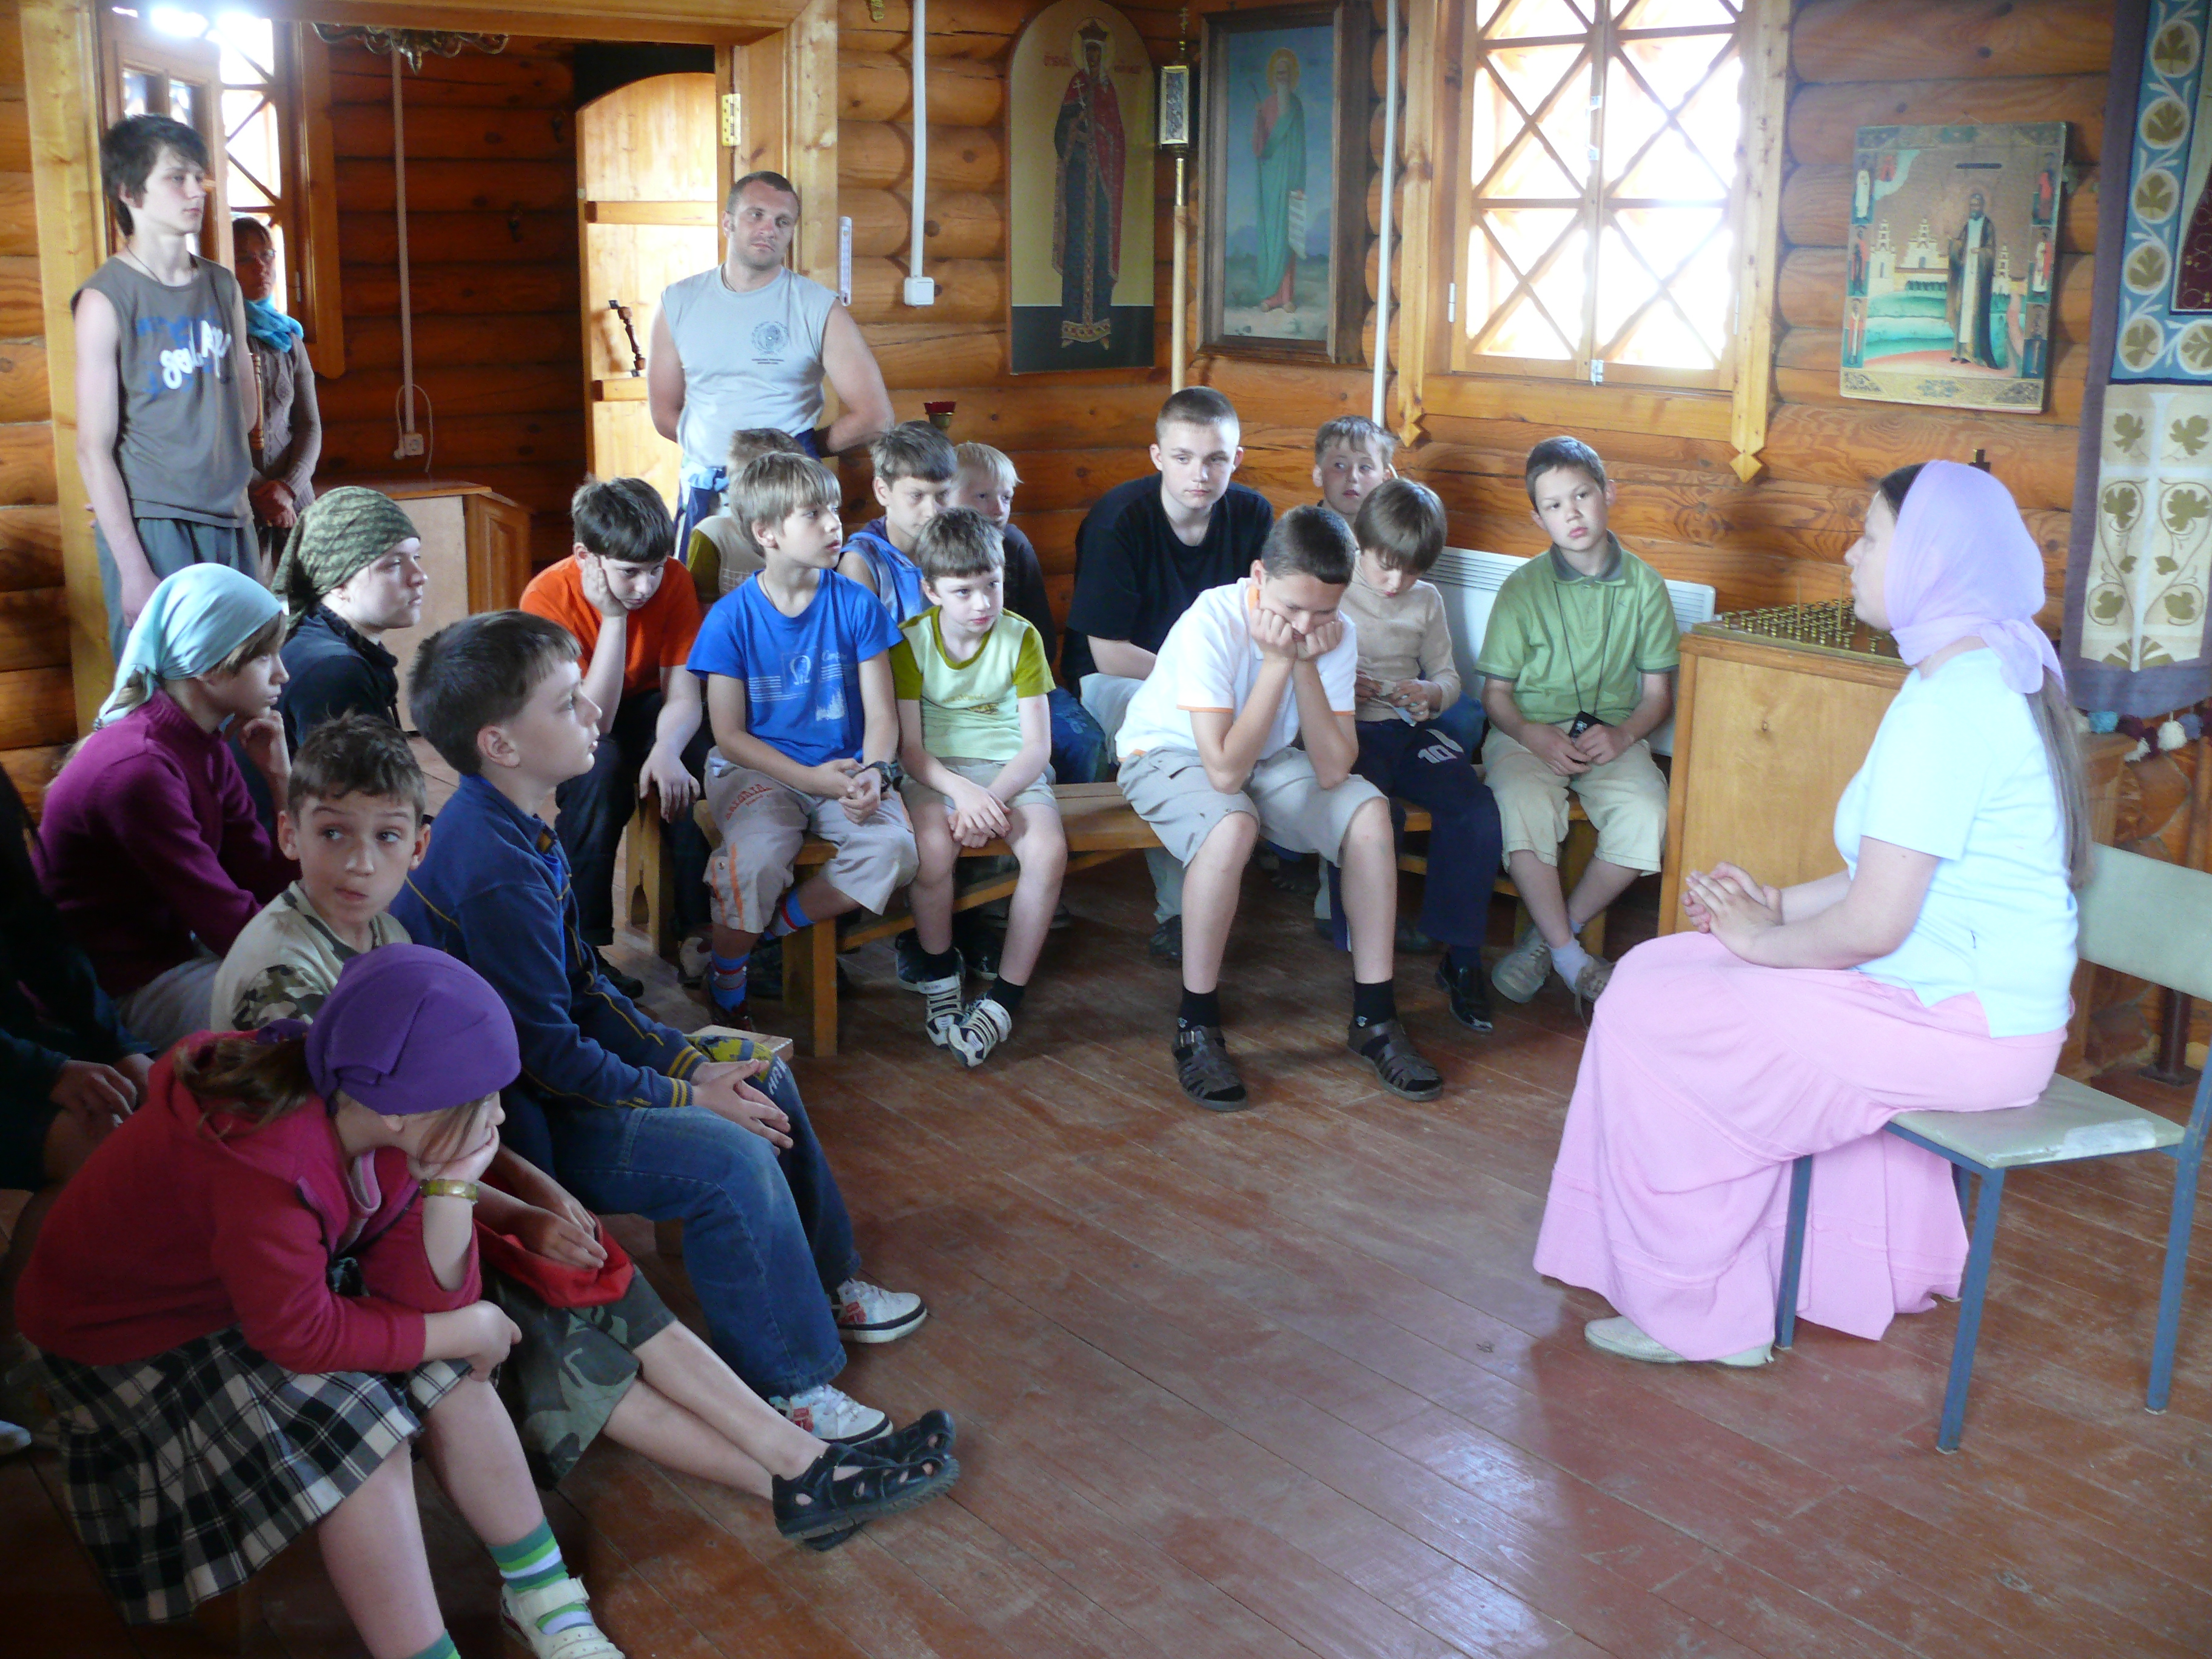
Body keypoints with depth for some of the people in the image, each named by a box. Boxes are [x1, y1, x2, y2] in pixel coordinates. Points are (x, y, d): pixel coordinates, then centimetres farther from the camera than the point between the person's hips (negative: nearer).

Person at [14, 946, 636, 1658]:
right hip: (134, 1332, -7)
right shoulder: (267, 1168, -39)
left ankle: (542, 1597, 5)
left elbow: (425, 1296, -12)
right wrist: (467, 1331, -20)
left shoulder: (384, 1128, -16)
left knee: (452, 1379, -9)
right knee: (363, 1446, -24)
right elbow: (300, 1335, -29)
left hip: (274, 1286, 7)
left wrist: (453, 1183, -27)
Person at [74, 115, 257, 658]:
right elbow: (94, 449, -9)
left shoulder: (223, 287, 13)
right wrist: (133, 569, -15)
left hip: (230, 523, 6)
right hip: (150, 529, -6)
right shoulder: (107, 298, -5)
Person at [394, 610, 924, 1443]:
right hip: (518, 1121, -11)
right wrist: (686, 1098, -16)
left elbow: (585, 988, 11)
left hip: (544, 1065, 11)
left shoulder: (520, 829, 5)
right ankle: (785, 1386, -9)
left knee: (763, 1078, 12)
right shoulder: (496, 872, -28)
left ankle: (824, 1283, 27)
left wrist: (692, 1063, 3)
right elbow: (548, 1052, -25)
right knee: (730, 1158, -23)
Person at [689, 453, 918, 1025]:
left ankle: (770, 929, -5)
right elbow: (730, 735, -3)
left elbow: (881, 713, 2)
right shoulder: (731, 619, -4)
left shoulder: (858, 606, 2)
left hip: (845, 768, 2)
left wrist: (873, 775, -19)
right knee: (757, 855, -32)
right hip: (758, 769, -2)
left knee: (892, 849, -27)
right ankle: (726, 977, -3)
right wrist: (811, 779, -15)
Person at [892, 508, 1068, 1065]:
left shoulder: (1021, 637, -3)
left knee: (1049, 850, -29)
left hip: (1010, 769, 1)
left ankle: (1005, 998, -16)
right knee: (933, 845, -34)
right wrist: (964, 792, -25)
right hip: (937, 770, -1)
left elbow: (1038, 746, -6)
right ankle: (939, 977, -7)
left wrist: (991, 798, -24)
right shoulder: (912, 641, -3)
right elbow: (909, 747, -7)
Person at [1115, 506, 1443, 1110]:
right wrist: (1278, 662, -35)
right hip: (1170, 756, -5)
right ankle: (1197, 1025, -20)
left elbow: (1333, 770, -23)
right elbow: (1224, 770, -35)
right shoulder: (1212, 624, -30)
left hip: (1268, 758, 5)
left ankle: (1374, 1017, -7)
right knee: (1232, 826, -37)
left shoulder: (1335, 636, -15)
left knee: (1368, 810, -19)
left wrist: (1306, 666, -30)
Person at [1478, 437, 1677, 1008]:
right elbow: (1495, 691, 2)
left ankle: (1550, 933, -8)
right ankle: (1571, 959, -18)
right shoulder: (1523, 587, 1)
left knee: (1646, 815, -28)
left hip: (1613, 734, 2)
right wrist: (1533, 735, -17)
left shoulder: (1644, 585, 5)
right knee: (1524, 805, -34)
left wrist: (1623, 735, -12)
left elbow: (1658, 691, 8)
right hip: (1529, 731, -1)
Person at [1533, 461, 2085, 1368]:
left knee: (1652, 1011, -8)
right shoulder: (1998, 672, 11)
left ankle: (1700, 1314, 4)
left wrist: (1761, 940, -6)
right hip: (1998, 1005, 10)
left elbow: (1872, 925, -24)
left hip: (1963, 1025, -10)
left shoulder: (1946, 705, -23)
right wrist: (1781, 904, 10)